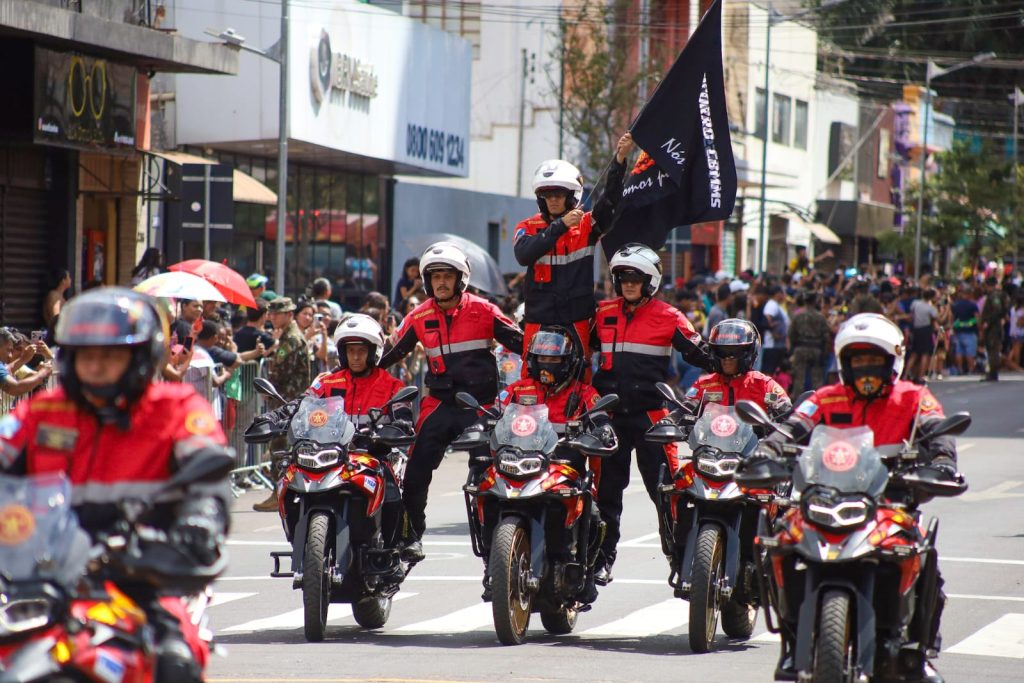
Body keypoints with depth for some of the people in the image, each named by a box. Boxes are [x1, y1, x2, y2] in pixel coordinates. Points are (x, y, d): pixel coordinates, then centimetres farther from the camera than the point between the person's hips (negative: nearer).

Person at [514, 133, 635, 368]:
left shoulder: (587, 225, 6)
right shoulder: (527, 227, 7)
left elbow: (610, 198, -11)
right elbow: (524, 255, -14)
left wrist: (620, 159, -26)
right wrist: (560, 226, -21)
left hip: (577, 322, 0)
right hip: (538, 322, 0)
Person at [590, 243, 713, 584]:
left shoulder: (667, 316, -1)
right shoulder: (603, 313, 10)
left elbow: (700, 354, -1)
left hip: (651, 413, -4)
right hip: (611, 413, 4)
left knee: (664, 488, -6)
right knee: (606, 489, 8)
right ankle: (603, 557, 15)